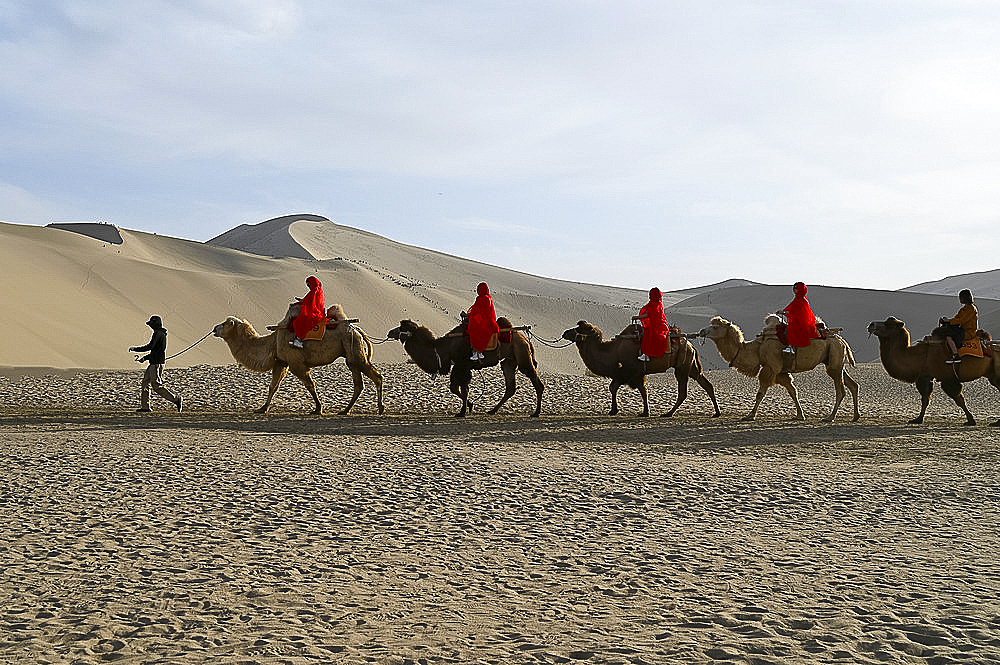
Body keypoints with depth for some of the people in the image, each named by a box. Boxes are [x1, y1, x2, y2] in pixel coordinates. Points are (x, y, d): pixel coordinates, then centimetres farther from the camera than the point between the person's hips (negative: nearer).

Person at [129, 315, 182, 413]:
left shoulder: (158, 333, -13)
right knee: (145, 382, 10)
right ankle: (145, 406, 10)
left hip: (157, 363, -10)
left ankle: (176, 399, -8)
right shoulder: (162, 333, 19)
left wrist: (135, 348, -11)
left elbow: (150, 347, -20)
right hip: (154, 363, 10)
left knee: (157, 386, -11)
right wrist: (144, 358, 21)